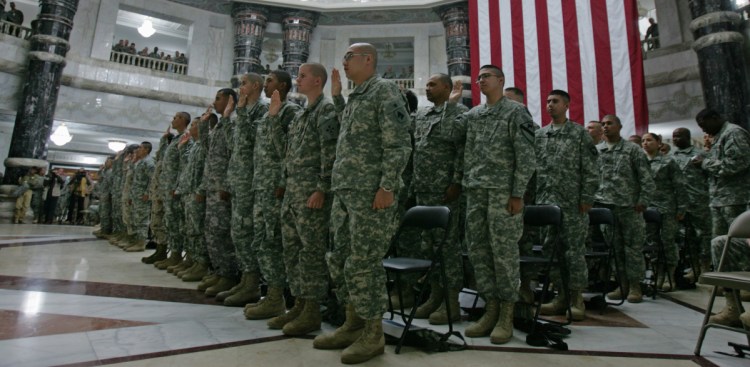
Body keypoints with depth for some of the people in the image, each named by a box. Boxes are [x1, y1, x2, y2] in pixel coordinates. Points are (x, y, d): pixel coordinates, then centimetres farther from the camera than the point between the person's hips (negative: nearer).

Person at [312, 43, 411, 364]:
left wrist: (387, 186, -20)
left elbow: (399, 143, -14)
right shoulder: (354, 97, 21)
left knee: (364, 263, -3)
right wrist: (337, 96, 24)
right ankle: (353, 323, 27)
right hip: (343, 191, 9)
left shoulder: (385, 90, -6)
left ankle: (374, 333, 13)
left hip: (372, 193, -9)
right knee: (339, 259, 12)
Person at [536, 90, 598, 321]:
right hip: (546, 201, 4)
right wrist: (534, 196, 7)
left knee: (574, 248, 0)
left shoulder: (580, 133, 3)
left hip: (572, 202, -4)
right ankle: (562, 295, 16)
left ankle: (576, 297, 10)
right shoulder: (539, 135, 14)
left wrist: (587, 198, -10)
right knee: (551, 247, 6)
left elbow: (589, 169, -2)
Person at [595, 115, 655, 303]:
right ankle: (622, 285, 17)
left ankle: (635, 286, 12)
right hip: (606, 207, 3)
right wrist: (592, 200, 4)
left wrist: (643, 201, -9)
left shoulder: (633, 149, 2)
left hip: (629, 207, -3)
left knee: (633, 247, 2)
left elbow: (646, 178, -2)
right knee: (614, 247, 7)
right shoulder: (598, 152, 11)